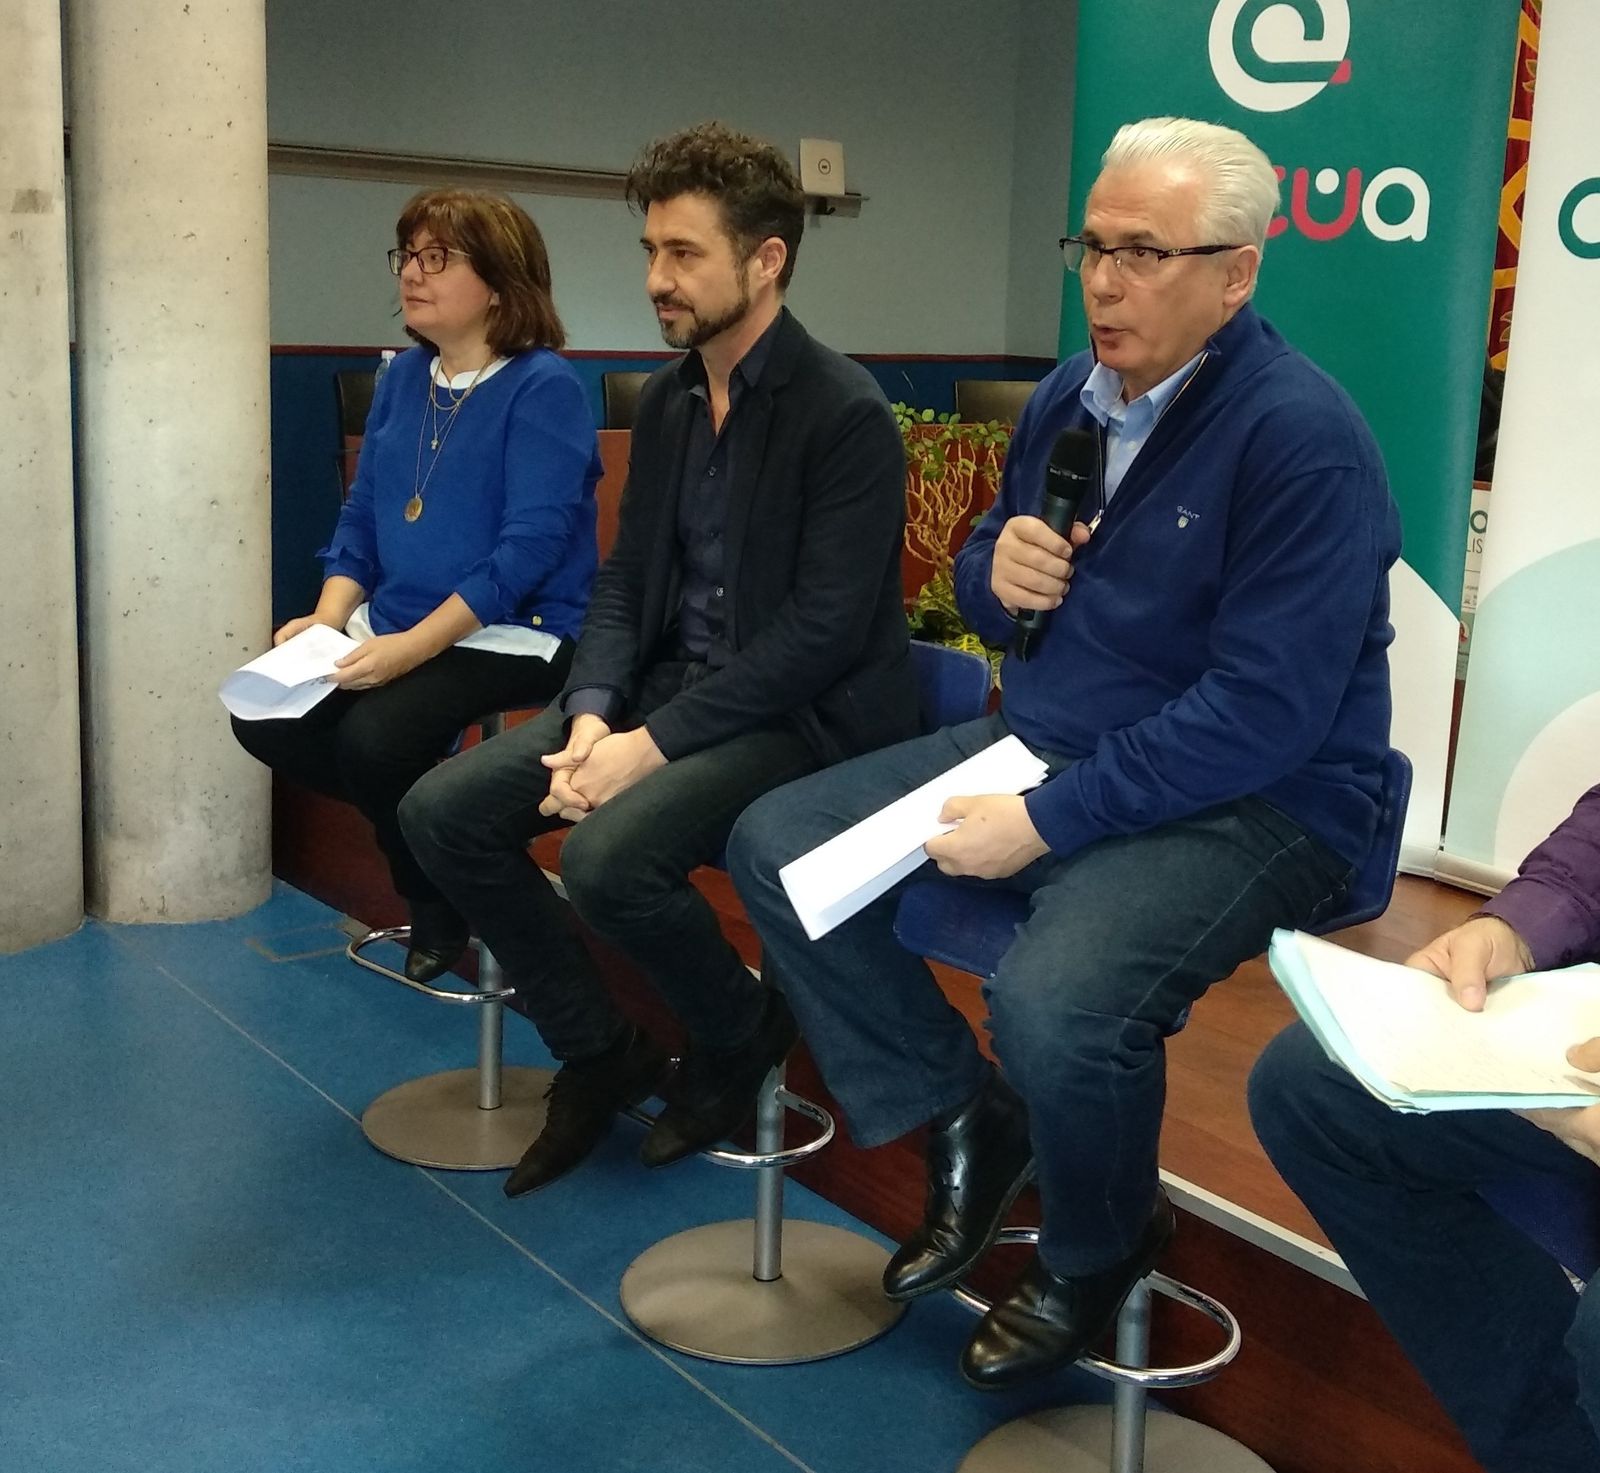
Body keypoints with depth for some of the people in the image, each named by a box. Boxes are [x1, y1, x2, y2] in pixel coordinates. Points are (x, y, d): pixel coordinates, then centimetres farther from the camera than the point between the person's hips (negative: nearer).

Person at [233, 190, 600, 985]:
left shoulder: (544, 386, -12)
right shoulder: (403, 376, 11)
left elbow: (529, 547, -20)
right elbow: (361, 512, 13)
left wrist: (414, 646, -27)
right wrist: (330, 618, -5)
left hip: (513, 634, -8)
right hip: (392, 627, 8)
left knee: (374, 738, -29)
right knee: (263, 716, -10)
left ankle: (444, 892, 1)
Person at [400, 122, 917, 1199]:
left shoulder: (846, 413, -14)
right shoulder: (668, 398, 10)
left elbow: (824, 629, -20)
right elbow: (626, 577, 11)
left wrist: (657, 741, -22)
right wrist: (593, 713, -8)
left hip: (802, 715, -8)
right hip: (668, 683, 8)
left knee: (610, 855, -31)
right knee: (443, 812, -6)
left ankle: (743, 1032, 2)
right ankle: (598, 1052, 10)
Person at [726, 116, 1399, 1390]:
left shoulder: (1298, 434, -18)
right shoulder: (1072, 396, 7)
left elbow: (1262, 712, -24)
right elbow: (986, 570, 20)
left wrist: (1047, 819, -24)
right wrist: (995, 574, -6)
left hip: (1246, 805, -8)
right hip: (1042, 744, 8)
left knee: (1052, 1004, -34)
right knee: (775, 847, 0)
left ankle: (1100, 1250, 1)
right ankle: (966, 1120, 10)